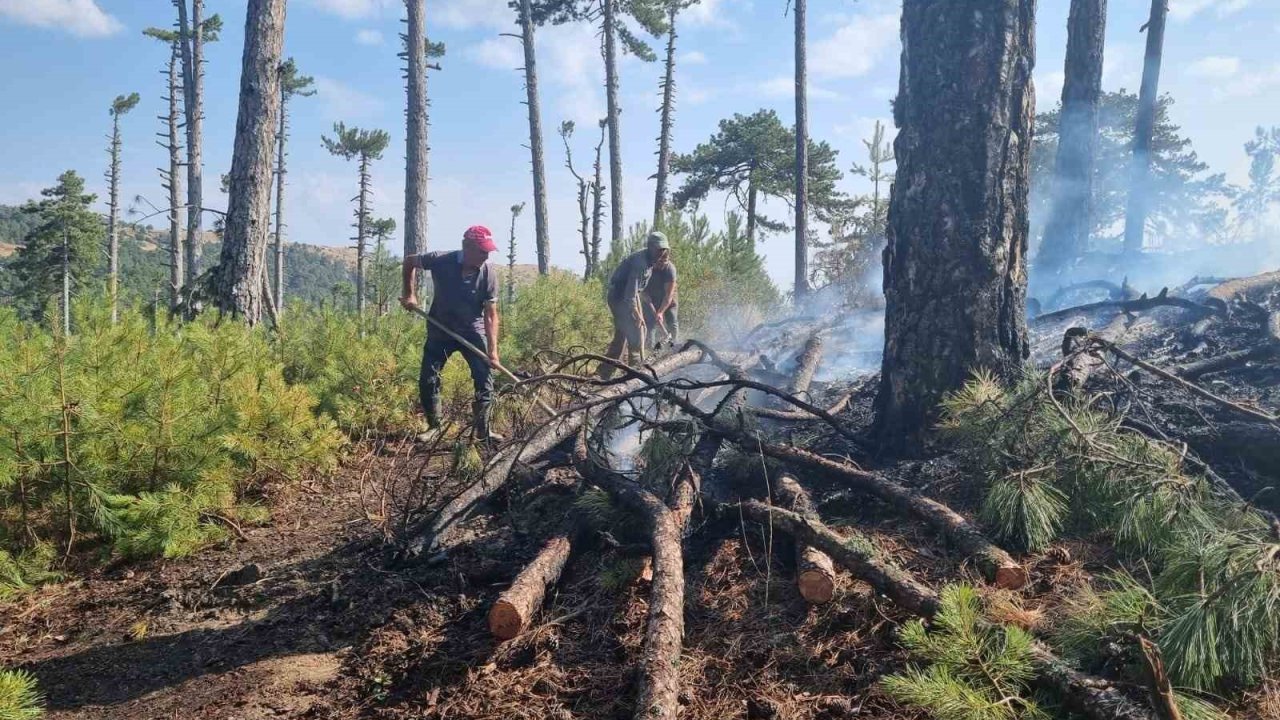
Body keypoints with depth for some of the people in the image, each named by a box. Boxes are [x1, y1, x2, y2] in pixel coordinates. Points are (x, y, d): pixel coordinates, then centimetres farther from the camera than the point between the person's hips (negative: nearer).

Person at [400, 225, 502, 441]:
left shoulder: (489, 275, -21)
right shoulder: (441, 261, -21)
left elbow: (491, 315, -18)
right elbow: (409, 262, -1)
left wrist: (492, 349, -26)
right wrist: (409, 294, -7)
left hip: (473, 330, 0)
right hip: (440, 329, 1)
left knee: (485, 376, -10)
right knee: (427, 379, 0)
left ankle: (482, 430, 0)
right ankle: (434, 427, 16)